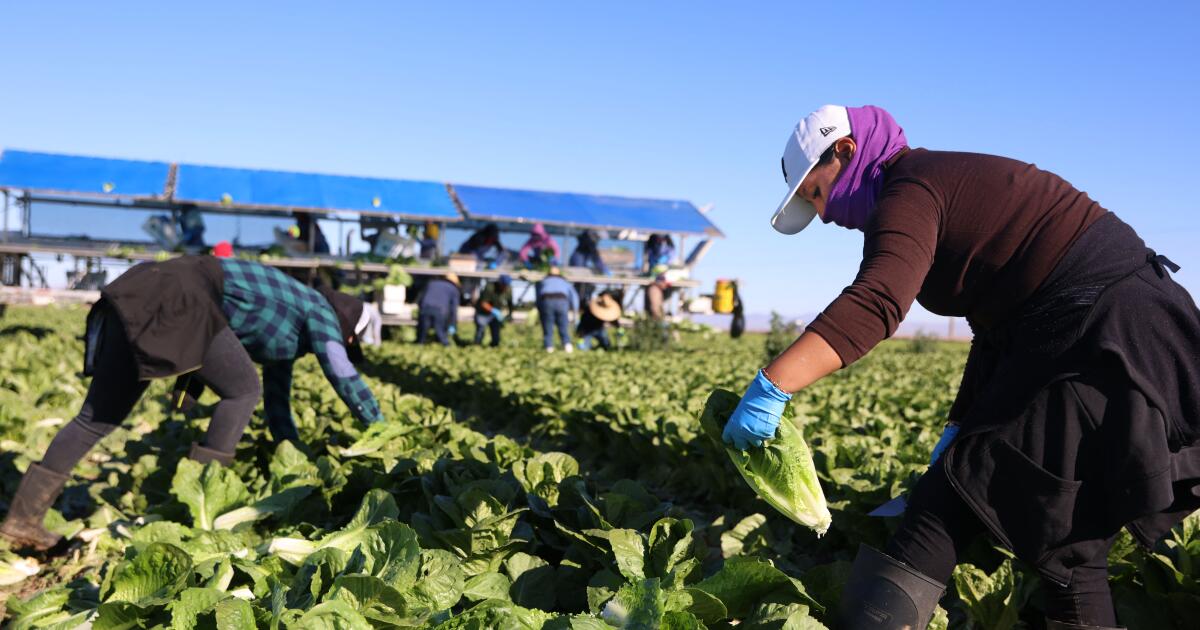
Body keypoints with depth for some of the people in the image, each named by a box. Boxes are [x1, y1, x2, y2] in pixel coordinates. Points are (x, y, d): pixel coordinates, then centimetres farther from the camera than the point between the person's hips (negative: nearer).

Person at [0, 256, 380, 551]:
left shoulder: (289, 331, 26)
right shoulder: (318, 312, 4)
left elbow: (277, 397, 32)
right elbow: (345, 378, -2)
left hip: (141, 302, 10)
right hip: (176, 301, -10)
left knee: (97, 417, 9)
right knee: (243, 390, -3)